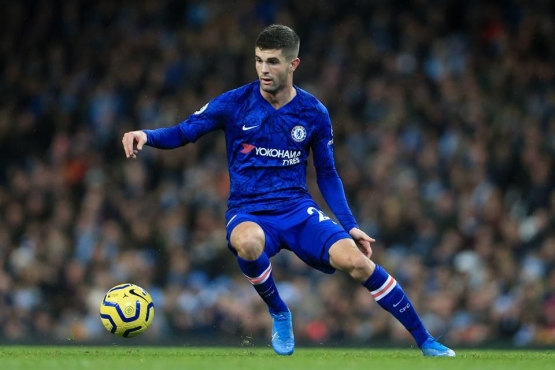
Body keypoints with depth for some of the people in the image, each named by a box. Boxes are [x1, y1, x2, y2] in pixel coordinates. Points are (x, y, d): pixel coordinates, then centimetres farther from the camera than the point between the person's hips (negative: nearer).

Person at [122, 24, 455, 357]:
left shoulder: (314, 113, 2)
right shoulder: (235, 104, -4)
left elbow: (327, 175, 11)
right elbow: (181, 133, -2)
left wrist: (350, 226, 3)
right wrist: (146, 136, -23)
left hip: (298, 210, 1)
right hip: (248, 213, -1)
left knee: (356, 261, -23)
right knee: (248, 242, -40)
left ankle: (425, 341, -7)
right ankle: (280, 315, -10)